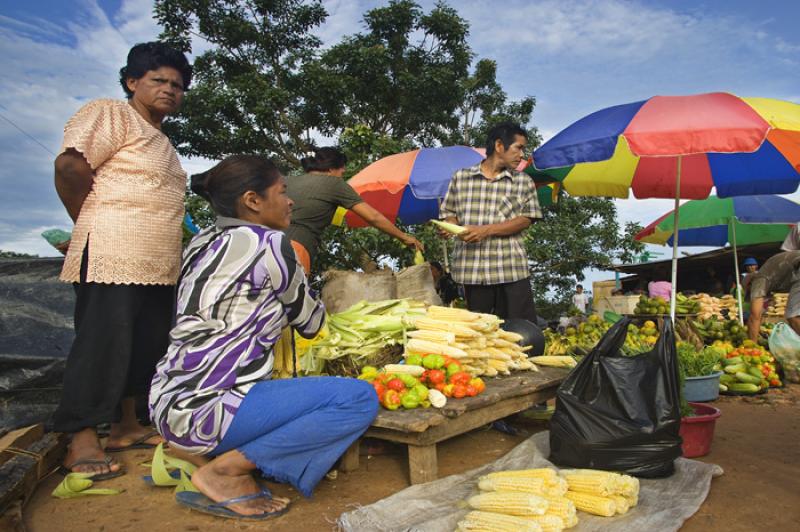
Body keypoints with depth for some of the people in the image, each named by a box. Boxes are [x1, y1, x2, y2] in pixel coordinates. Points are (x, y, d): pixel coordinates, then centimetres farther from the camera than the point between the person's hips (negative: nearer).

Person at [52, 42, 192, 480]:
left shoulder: (161, 141, 25)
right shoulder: (110, 114, -1)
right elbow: (70, 166, -11)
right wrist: (90, 223, -1)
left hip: (158, 264, 9)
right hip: (113, 257, -9)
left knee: (145, 346, 11)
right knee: (101, 343, -7)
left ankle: (125, 427, 24)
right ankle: (82, 443, 2)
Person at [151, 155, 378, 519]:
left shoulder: (202, 243, 13)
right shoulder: (268, 243, -11)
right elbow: (310, 324, 1)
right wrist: (301, 283, 22)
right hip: (207, 408, -9)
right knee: (360, 399, -16)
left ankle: (202, 449, 11)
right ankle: (225, 469, -8)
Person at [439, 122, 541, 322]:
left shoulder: (524, 182, 9)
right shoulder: (460, 177, 9)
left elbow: (525, 220, 0)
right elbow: (449, 213, 14)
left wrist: (486, 230, -12)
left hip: (512, 269, 0)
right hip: (471, 270, 0)